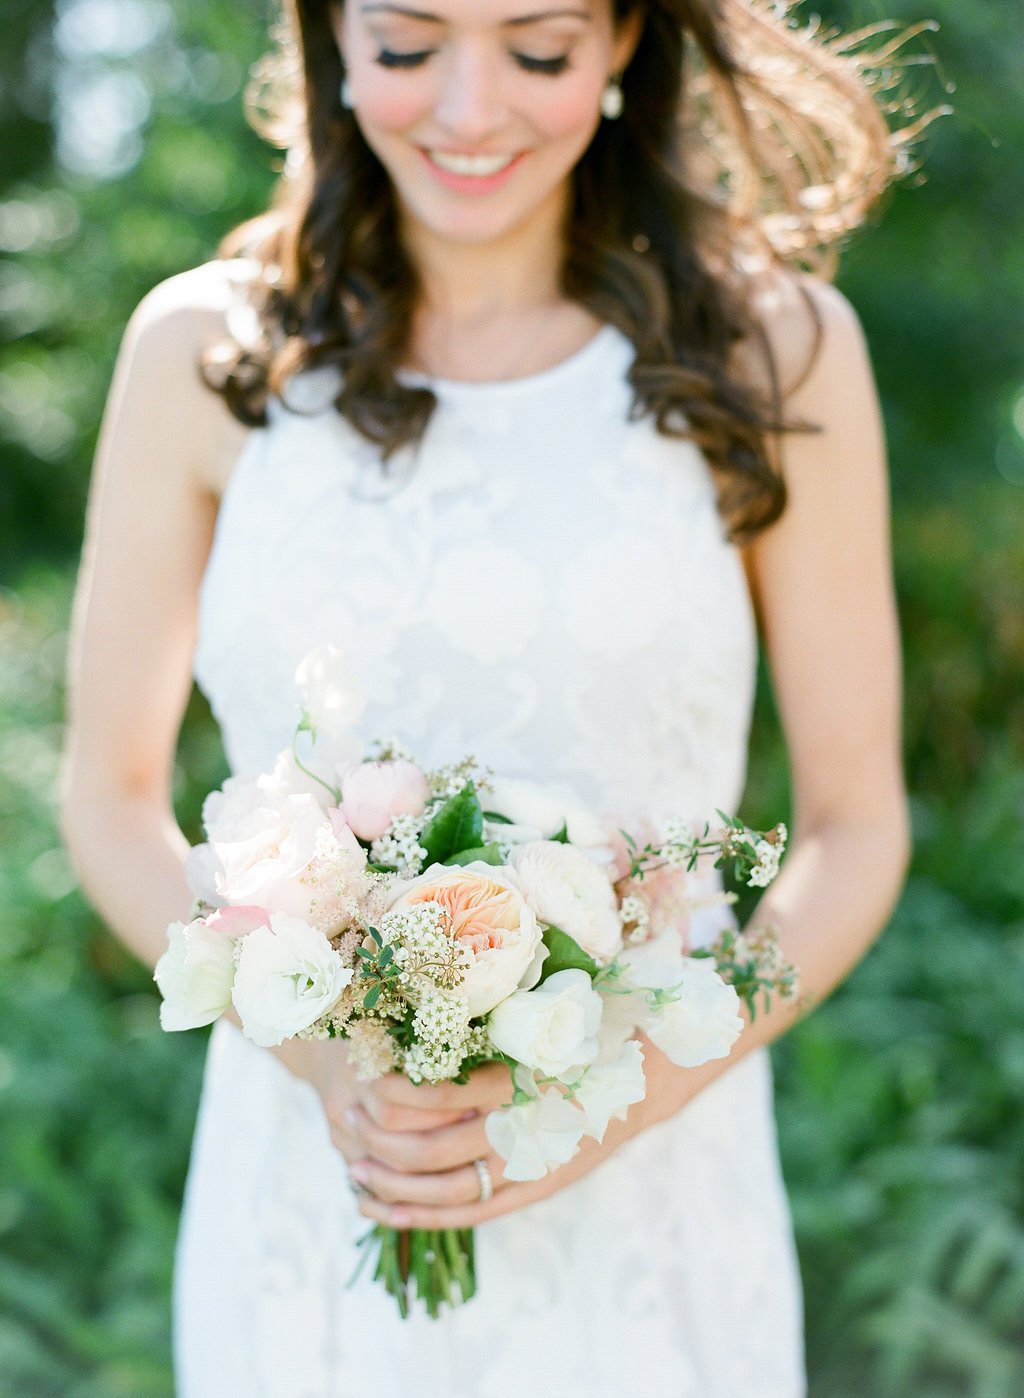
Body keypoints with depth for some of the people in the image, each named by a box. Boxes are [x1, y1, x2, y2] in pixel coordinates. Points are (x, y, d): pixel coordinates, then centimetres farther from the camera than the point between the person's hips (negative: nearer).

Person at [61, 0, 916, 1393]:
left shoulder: (773, 347, -6)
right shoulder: (206, 351, -4)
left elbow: (856, 826, -1)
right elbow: (113, 796, 3)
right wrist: (322, 1056, -13)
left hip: (646, 1211, 0)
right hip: (301, 1211, 1)